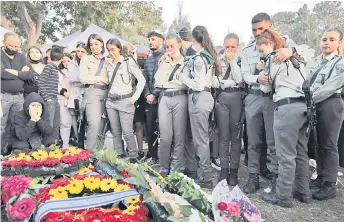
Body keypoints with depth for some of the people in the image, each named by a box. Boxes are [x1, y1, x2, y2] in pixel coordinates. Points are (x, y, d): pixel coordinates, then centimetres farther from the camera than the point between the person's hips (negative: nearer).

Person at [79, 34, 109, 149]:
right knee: (94, 123, -15)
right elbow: (83, 78, -3)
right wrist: (101, 78, -6)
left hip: (106, 93, 4)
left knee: (102, 124, 3)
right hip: (92, 92, -3)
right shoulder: (86, 59, 8)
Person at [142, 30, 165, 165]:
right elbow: (144, 80, 15)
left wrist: (158, 96, -14)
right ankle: (152, 156, 23)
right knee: (150, 129, 11)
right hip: (150, 100, 6)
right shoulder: (148, 60, 16)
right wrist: (147, 95, -1)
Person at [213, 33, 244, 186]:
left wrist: (233, 61, -5)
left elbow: (239, 79, -9)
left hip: (236, 97, -1)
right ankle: (224, 170, 13)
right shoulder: (219, 60, 11)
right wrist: (231, 81, -5)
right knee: (223, 136, 4)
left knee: (235, 136, 2)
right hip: (221, 97, 2)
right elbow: (214, 81, 3)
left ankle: (234, 171, 11)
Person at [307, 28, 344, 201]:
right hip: (313, 106, 6)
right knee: (317, 143, 13)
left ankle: (330, 185, 10)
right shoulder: (313, 62, 14)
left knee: (328, 145, 0)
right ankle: (321, 177, 27)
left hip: (330, 105, -6)